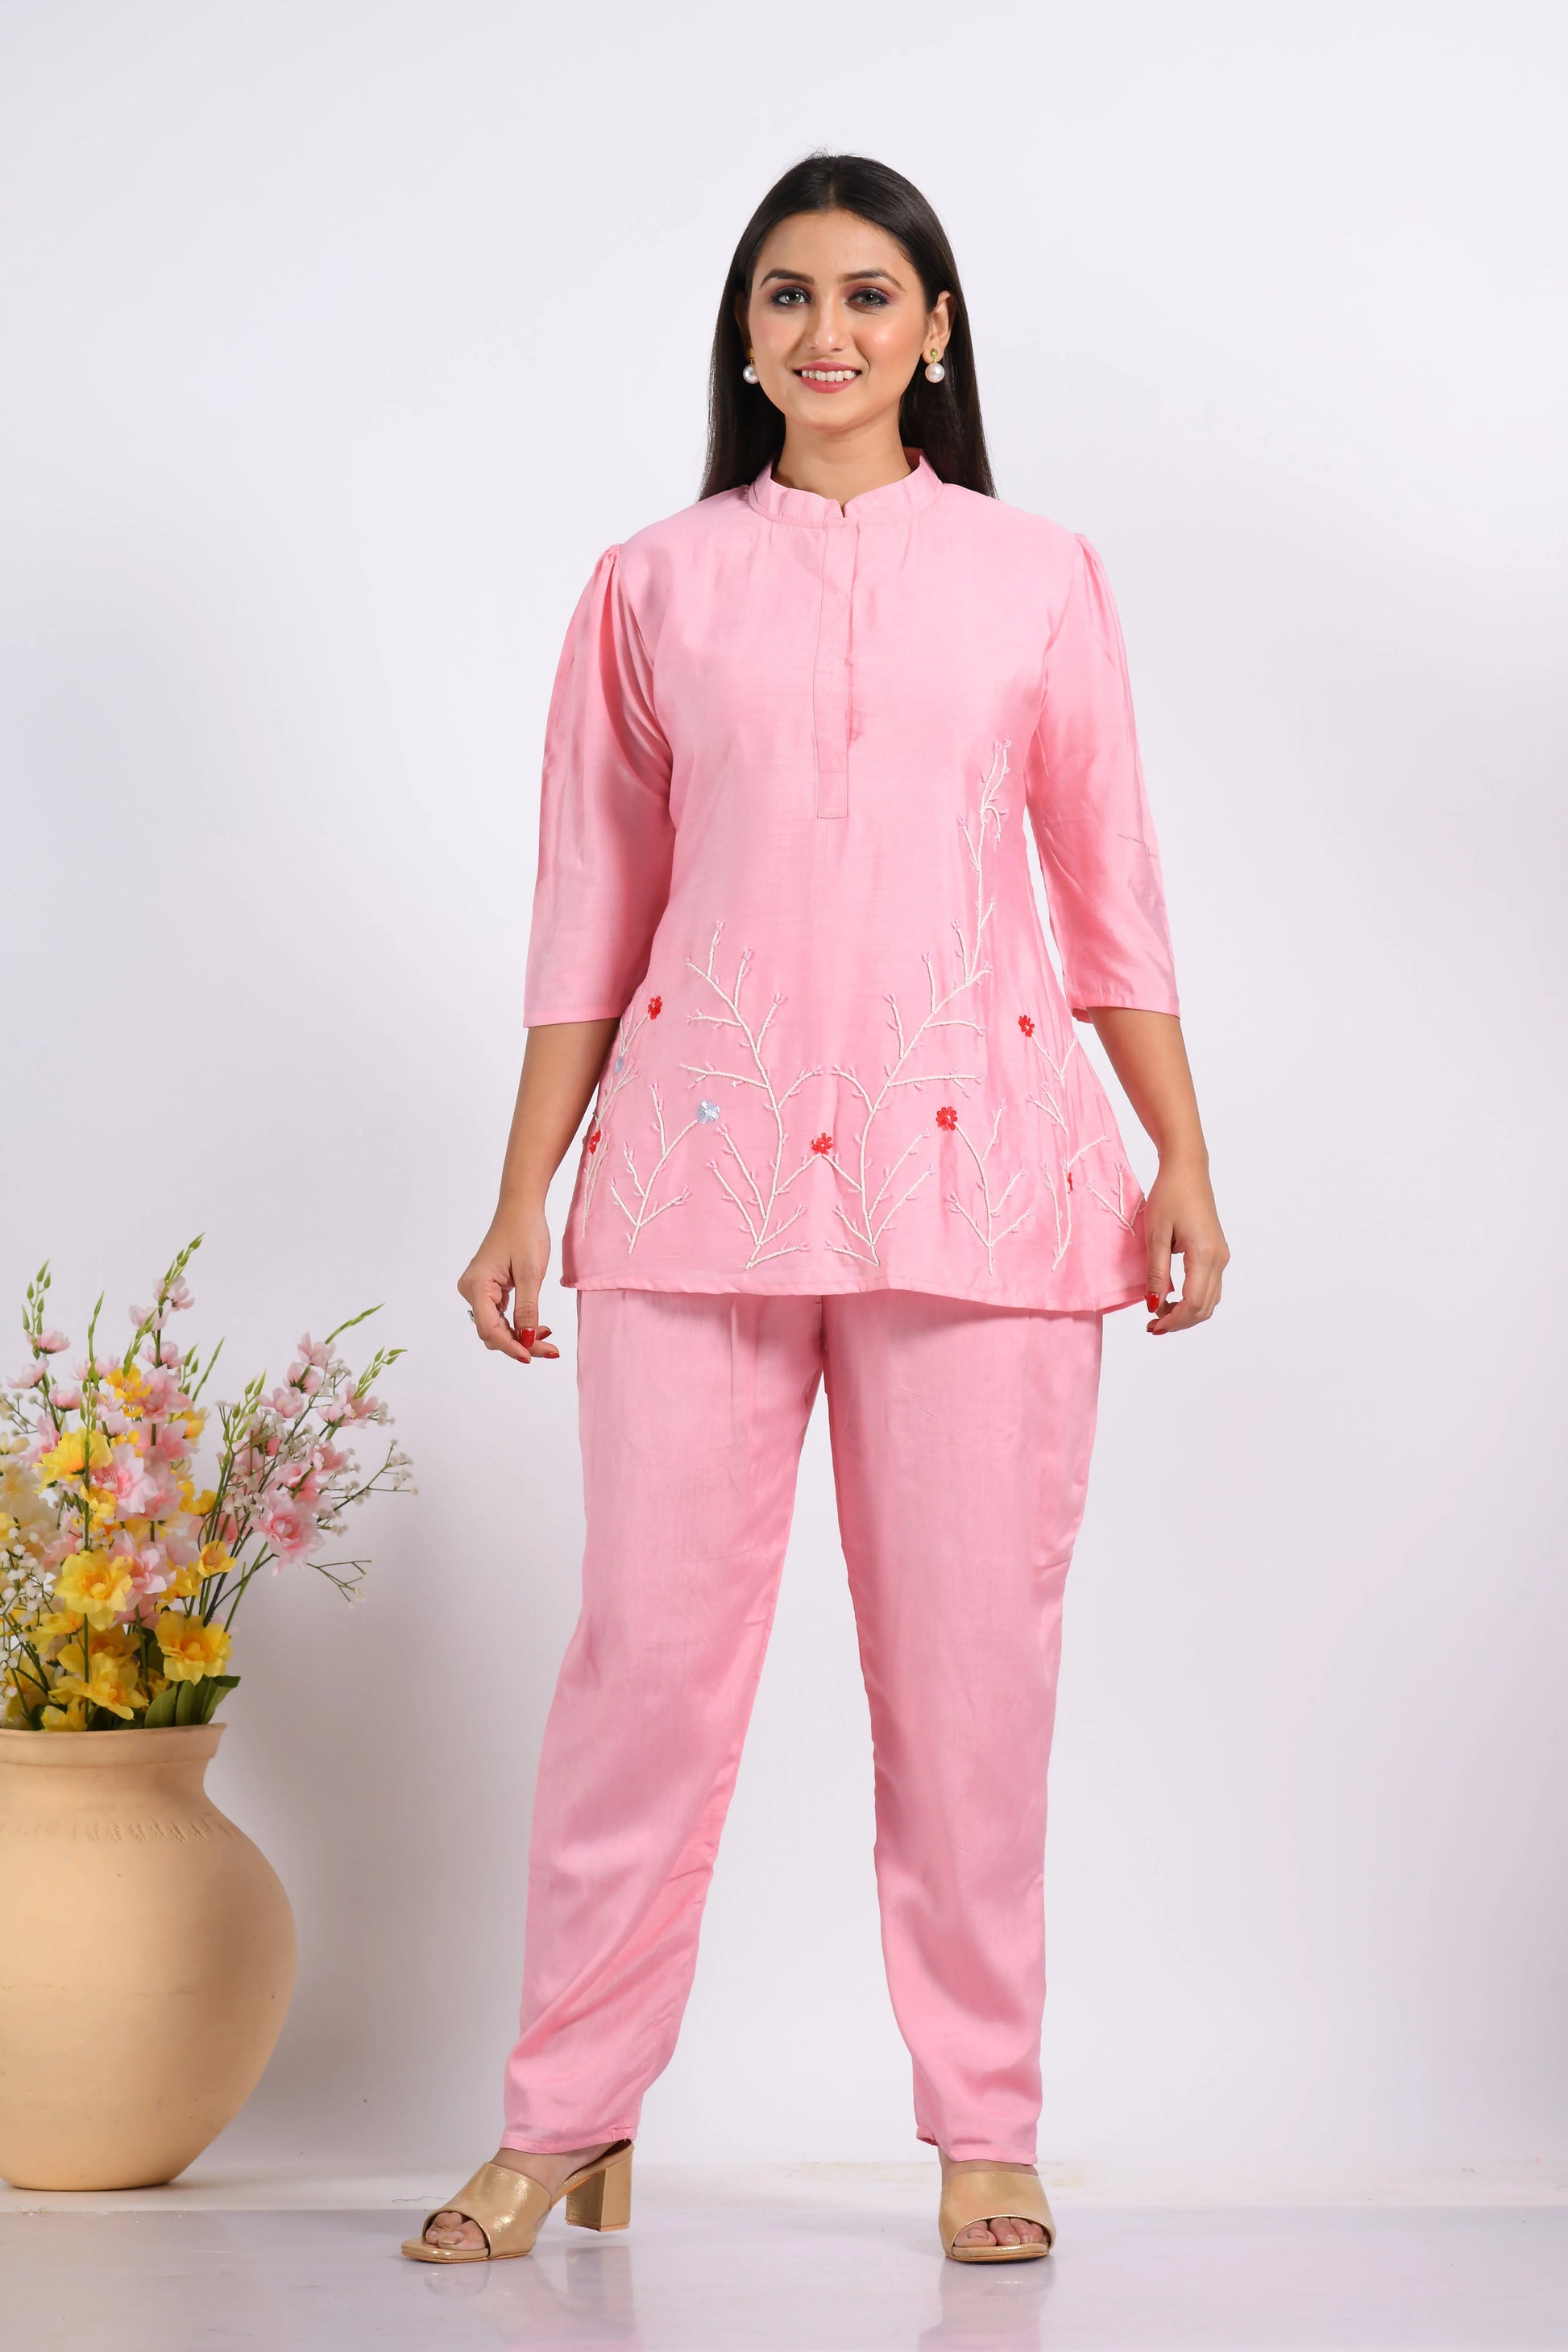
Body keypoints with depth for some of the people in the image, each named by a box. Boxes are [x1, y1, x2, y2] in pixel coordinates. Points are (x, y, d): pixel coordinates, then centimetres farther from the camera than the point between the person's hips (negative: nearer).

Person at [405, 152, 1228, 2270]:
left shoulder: (1036, 578, 10)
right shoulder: (653, 589, 10)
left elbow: (1111, 895, 12)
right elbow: (591, 917, 11)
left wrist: (1184, 1158, 4)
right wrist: (522, 1197, 6)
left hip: (973, 1161, 0)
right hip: (703, 1159, 0)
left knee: (971, 1653, 1)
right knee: (652, 1639, -3)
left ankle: (986, 2130, 14)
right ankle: (569, 2120, 10)